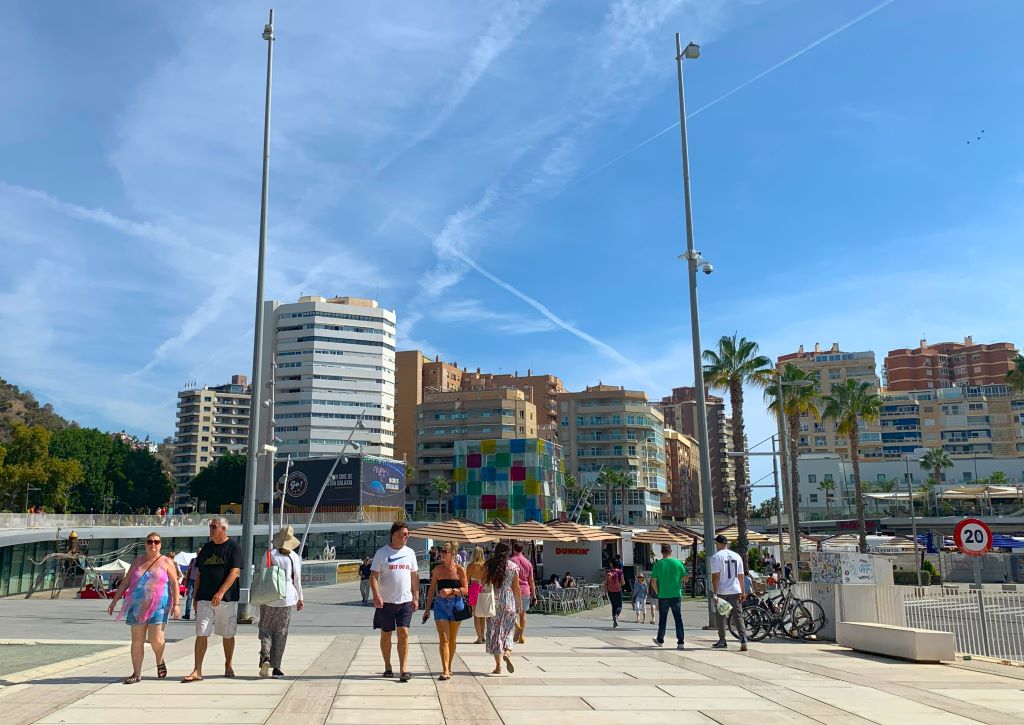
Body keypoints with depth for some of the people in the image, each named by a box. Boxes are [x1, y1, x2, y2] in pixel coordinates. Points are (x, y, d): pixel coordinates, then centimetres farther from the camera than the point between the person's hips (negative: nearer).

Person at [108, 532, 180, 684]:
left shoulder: (166, 562, 2)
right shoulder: (138, 560, 12)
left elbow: (174, 583, -2)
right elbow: (126, 582, 14)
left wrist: (175, 604, -11)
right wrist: (114, 601, 10)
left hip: (158, 607, -3)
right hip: (137, 607, 4)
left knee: (156, 639, -10)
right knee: (137, 641, 3)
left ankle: (160, 661, 19)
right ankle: (136, 674, 11)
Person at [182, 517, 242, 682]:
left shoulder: (233, 547, -3)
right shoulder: (206, 548, 13)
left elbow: (234, 572, -12)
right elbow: (198, 574, 17)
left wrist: (221, 592, -21)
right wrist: (195, 597, 11)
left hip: (227, 599, -4)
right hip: (204, 599, 4)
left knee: (228, 635, 7)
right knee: (201, 634, -4)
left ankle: (229, 666, 22)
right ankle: (197, 671, -4)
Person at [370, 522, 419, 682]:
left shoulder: (410, 552, 8)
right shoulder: (382, 552, -3)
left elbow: (414, 576, 13)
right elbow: (373, 576, -6)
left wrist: (416, 597, 7)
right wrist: (376, 595, -18)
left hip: (405, 601, 2)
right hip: (386, 601, -2)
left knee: (404, 633, -6)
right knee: (386, 635, 9)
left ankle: (403, 670, -4)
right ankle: (388, 667, 24)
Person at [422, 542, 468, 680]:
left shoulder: (459, 569, -3)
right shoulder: (438, 569, 3)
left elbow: (465, 590, -5)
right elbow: (432, 590, 8)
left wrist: (451, 590, -20)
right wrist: (427, 608, 7)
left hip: (456, 605, -1)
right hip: (440, 605, 1)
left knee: (452, 639, 11)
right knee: (443, 639, -8)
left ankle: (449, 668, 26)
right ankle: (445, 671, -9)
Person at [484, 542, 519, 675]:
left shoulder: (488, 566, 0)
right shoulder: (513, 567, -1)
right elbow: (516, 588, 0)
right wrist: (520, 604, 9)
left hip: (493, 601, 0)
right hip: (508, 602, 0)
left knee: (494, 632, 7)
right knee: (508, 631, 11)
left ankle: (498, 666, 6)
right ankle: (507, 653, -17)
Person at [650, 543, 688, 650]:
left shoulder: (658, 564, -4)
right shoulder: (678, 563, -3)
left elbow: (653, 582, -4)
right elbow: (685, 578, 1)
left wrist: (657, 592, 10)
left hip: (663, 596, 0)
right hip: (676, 595, 0)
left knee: (662, 619, 14)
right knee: (678, 619, 3)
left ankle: (660, 640, 28)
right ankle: (680, 642, -2)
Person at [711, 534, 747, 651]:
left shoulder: (716, 557, -6)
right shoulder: (737, 556, 10)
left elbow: (715, 576, -13)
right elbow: (741, 576, 14)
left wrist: (715, 593, -13)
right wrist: (742, 593, 19)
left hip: (722, 593, -4)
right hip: (735, 592, 4)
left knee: (720, 617, 11)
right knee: (738, 616, 1)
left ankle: (722, 641, 19)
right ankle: (743, 640, -15)